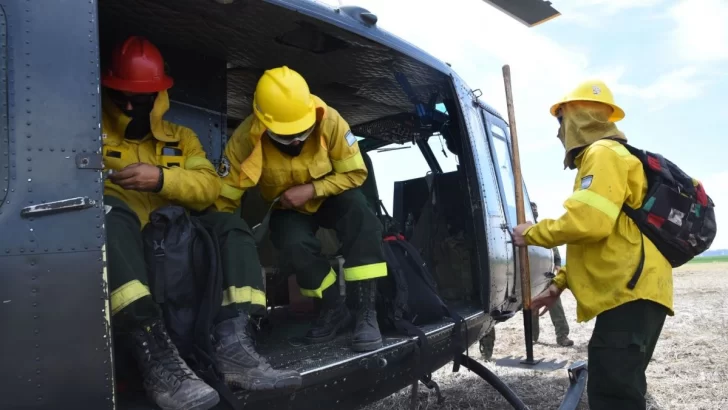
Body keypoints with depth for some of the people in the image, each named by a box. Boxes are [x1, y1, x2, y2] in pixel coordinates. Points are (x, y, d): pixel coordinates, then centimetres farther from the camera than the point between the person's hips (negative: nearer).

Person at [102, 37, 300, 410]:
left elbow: (209, 185, 2)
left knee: (231, 227, -16)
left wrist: (162, 178, -17)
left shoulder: (181, 137, 19)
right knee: (108, 209, -34)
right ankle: (155, 352, -52)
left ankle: (232, 343, -35)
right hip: (115, 239, -3)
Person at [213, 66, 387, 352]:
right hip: (288, 209, 0)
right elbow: (225, 200, -17)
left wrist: (312, 190, -28)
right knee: (295, 247, -32)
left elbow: (355, 173, -16)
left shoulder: (329, 121, -27)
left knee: (361, 218, -33)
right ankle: (334, 309, -6)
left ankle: (366, 311, -23)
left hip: (331, 196, 0)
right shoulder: (245, 140, -26)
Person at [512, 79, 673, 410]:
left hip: (629, 293, -11)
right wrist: (559, 284, 22)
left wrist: (532, 233, -7)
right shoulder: (603, 156, 27)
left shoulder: (603, 153, -7)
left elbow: (588, 222, -24)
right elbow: (598, 239, 27)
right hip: (626, 292, 11)